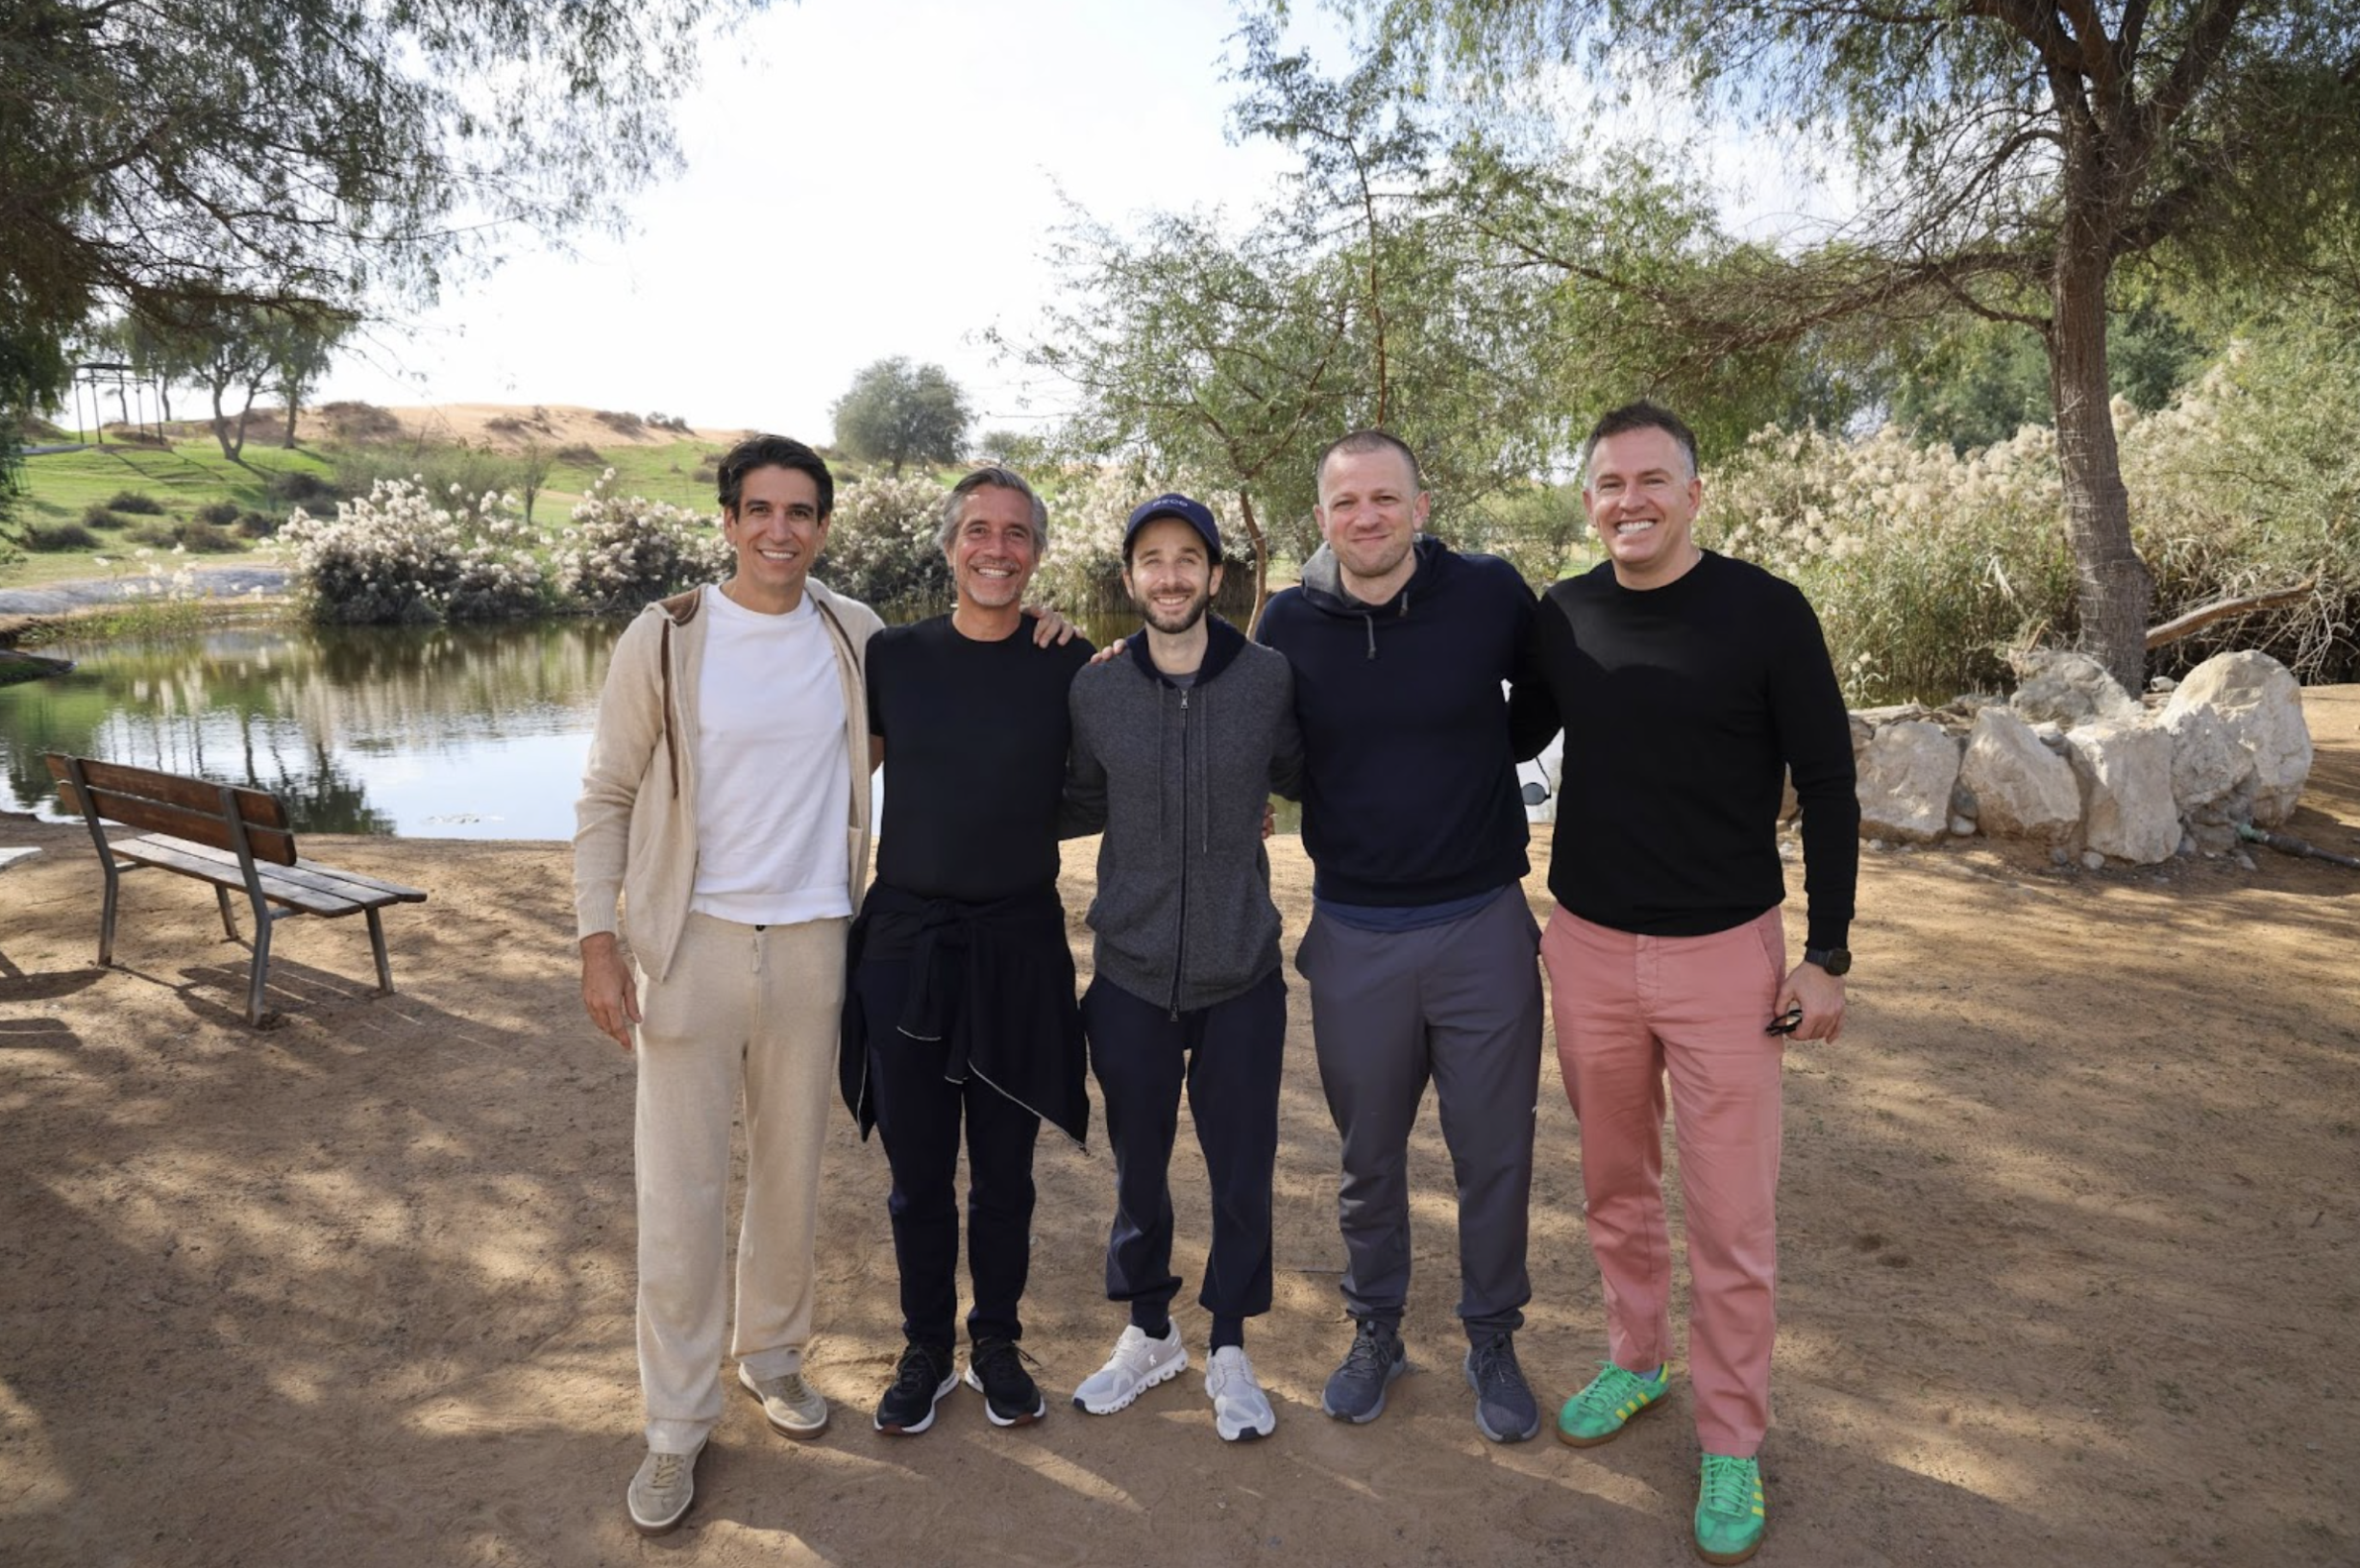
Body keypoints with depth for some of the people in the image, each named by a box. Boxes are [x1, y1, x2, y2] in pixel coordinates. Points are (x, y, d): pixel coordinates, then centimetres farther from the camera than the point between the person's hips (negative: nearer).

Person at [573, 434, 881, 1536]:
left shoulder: (855, 634, 3)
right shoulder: (664, 638, -6)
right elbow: (607, 797, -1)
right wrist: (597, 937, -10)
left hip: (811, 939, 3)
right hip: (691, 940, -2)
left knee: (792, 1168, 15)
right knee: (680, 1187, 2)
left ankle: (771, 1352, 37)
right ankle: (676, 1425, 19)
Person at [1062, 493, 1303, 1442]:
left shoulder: (1268, 679, -7)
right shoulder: (1095, 691, -3)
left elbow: (1298, 775, 8)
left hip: (1242, 975, -1)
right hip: (1132, 974, 1)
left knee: (1241, 1171, 11)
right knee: (1138, 1166, 16)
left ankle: (1229, 1348, 33)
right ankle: (1150, 1334, 39)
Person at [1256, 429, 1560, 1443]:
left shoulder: (1491, 593, -7)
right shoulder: (1290, 624, -4)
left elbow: (1544, 702, 12)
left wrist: (1486, 755, 6)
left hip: (1484, 926, -1)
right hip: (1354, 935, 1)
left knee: (1494, 1154, 11)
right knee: (1368, 1157, 15)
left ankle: (1493, 1341, 33)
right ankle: (1375, 1332, 36)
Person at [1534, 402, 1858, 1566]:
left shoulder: (1765, 614, -10)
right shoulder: (1560, 618, -1)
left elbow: (1826, 786, -5)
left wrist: (1827, 955, -5)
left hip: (1723, 954, -3)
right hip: (1587, 947, 3)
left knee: (1731, 1219, 3)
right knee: (1614, 1187, 17)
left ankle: (1731, 1443, 22)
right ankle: (1637, 1360, 39)